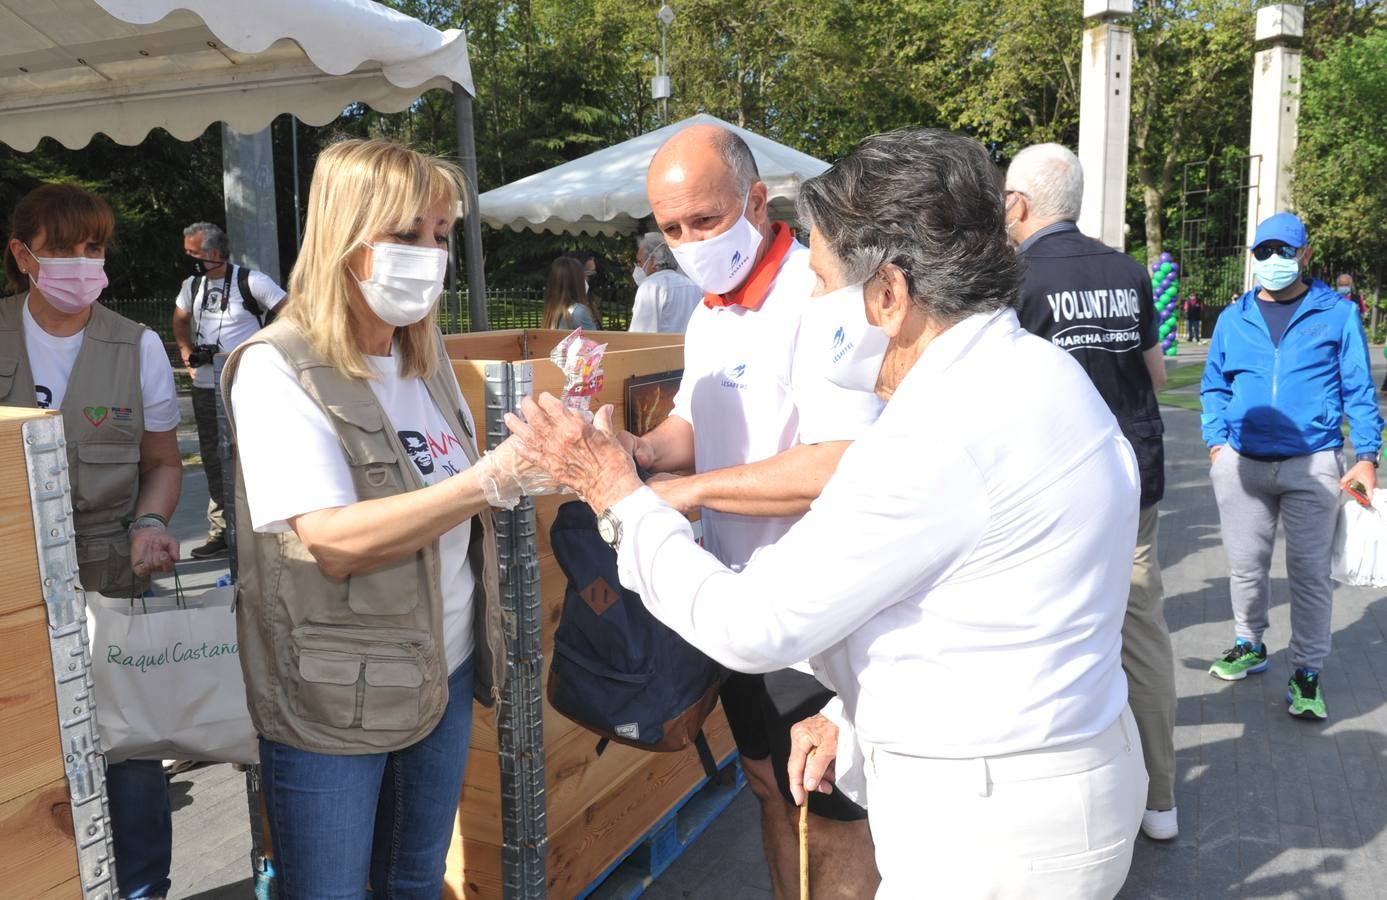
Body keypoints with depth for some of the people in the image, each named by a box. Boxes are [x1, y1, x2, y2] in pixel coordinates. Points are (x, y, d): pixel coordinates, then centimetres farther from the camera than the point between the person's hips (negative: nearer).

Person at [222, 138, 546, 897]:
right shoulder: (276, 368, -17)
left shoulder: (426, 356, 6)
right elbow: (333, 541, -27)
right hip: (331, 702, -6)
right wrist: (491, 477, -31)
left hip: (445, 672, 6)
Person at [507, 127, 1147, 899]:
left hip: (995, 823, -9)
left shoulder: (945, 429, -27)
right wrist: (858, 715, 11)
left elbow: (752, 626, -20)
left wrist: (620, 499, -9)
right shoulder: (1032, 372, 5)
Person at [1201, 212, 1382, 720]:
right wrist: (1217, 439, 1)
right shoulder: (1233, 319, 9)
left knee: (1309, 572, 3)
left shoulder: (1337, 314, 2)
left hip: (1312, 465, -2)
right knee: (1246, 564, 13)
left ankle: (1307, 673, 15)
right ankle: (1250, 645, 33)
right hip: (1241, 463, 3)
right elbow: (1214, 387, 15)